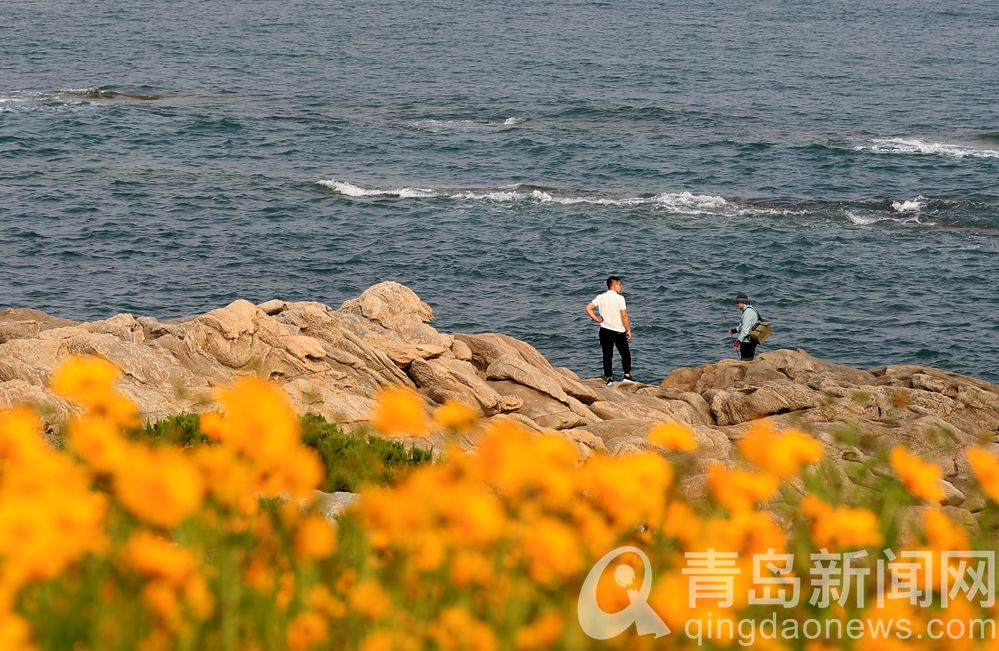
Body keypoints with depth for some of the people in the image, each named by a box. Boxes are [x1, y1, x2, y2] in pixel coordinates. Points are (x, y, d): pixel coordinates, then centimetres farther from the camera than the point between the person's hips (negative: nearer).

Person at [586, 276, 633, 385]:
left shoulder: (601, 298, 0)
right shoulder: (619, 298, -13)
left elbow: (588, 308, -2)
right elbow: (624, 316, -15)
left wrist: (597, 319, 2)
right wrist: (628, 330, -6)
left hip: (605, 330, 3)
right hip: (619, 331, -3)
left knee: (607, 355, 7)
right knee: (625, 354, 13)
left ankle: (609, 378, 5)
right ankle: (627, 375, 10)